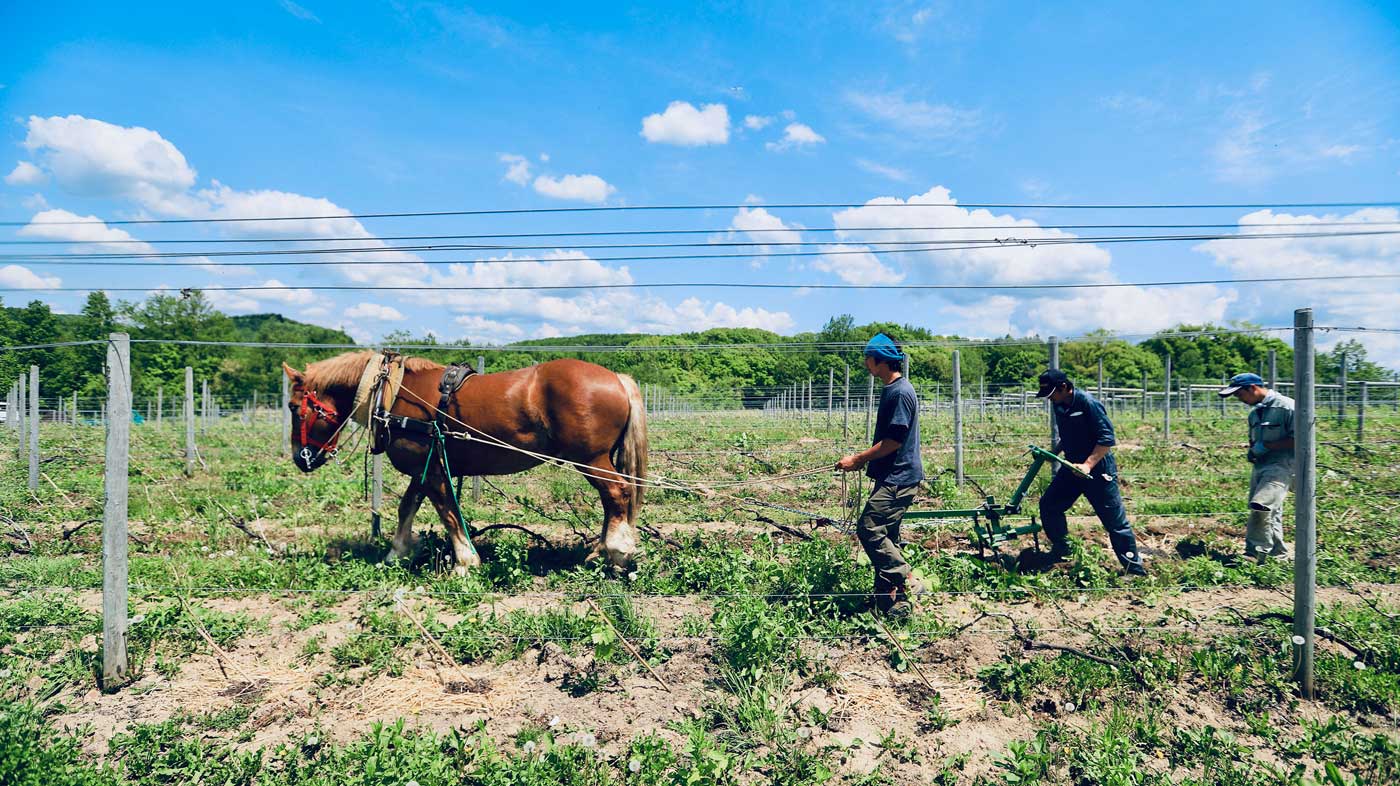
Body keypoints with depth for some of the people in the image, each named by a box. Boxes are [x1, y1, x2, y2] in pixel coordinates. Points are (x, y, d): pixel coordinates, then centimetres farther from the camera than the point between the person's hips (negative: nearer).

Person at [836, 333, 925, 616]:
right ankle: (888, 601, 19)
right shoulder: (890, 390, 15)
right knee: (886, 535, 12)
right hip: (891, 476, 10)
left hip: (899, 478, -10)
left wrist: (858, 459, -15)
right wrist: (863, 460, 20)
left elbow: (894, 441, -20)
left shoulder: (901, 392, -16)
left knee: (869, 528, -13)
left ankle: (906, 581, -2)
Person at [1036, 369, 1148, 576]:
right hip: (1072, 467, 8)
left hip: (1098, 469, -8)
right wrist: (1052, 452, 4)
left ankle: (1135, 569, 11)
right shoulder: (1059, 406, 5)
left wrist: (1088, 465, -27)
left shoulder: (1088, 403, -19)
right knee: (1048, 504, 5)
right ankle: (1061, 550, 21)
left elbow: (1107, 438, -21)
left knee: (1115, 520, -1)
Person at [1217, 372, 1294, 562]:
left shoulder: (1286, 407, -10)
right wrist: (1251, 452, 10)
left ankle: (1255, 554, -17)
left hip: (1281, 464, -9)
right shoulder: (1254, 413, 17)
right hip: (1260, 466, 9)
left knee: (1260, 505, -22)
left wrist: (1266, 446, -16)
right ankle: (1277, 554, 23)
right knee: (1270, 514, 12)